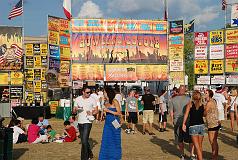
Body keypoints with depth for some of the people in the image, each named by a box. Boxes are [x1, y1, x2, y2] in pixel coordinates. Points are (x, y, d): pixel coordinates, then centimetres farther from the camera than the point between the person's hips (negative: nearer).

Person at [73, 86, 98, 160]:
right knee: (83, 140, 16)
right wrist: (76, 109, -16)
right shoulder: (77, 99, 4)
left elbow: (96, 111, 0)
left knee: (84, 141, -13)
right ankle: (90, 154, 35)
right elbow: (74, 111, 7)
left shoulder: (92, 100, -4)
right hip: (80, 122, 5)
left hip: (87, 122, -5)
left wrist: (92, 113, -21)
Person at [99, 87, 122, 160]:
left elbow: (119, 113, -11)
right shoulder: (106, 103, 9)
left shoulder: (115, 101, -9)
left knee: (114, 140, 4)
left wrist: (108, 111, -16)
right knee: (106, 140, 6)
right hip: (107, 122, 6)